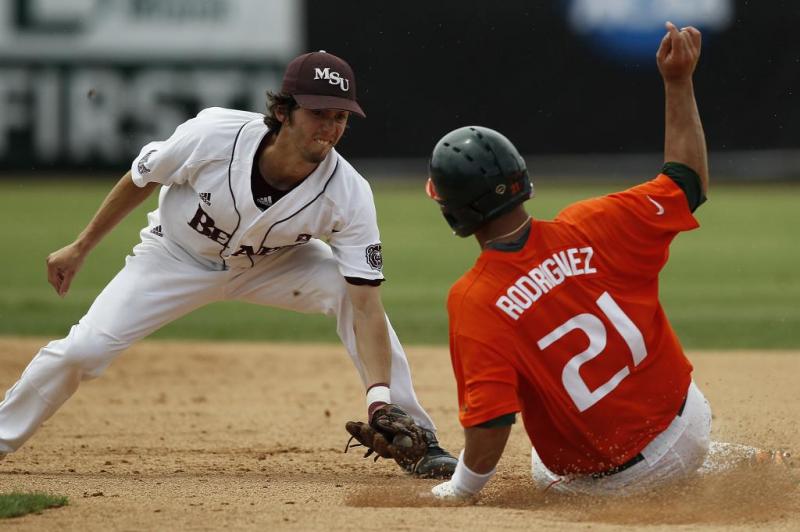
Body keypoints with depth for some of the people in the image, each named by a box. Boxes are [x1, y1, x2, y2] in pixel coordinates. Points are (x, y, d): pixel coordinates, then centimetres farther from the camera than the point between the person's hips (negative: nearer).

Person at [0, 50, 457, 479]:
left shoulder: (349, 194, -31)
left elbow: (367, 307, -31)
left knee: (351, 290, -26)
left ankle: (418, 442, -14)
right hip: (178, 258, -1)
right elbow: (141, 180, -13)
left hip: (272, 264, 1)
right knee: (81, 350, -14)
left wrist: (380, 400, -43)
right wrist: (80, 248, -3)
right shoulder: (214, 135, -34)